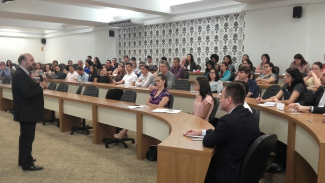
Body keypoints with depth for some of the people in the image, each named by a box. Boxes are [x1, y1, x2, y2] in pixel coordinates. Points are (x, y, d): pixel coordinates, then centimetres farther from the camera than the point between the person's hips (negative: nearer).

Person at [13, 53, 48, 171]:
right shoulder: (20, 75, -22)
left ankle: (23, 159, 34)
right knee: (28, 137, -1)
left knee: (25, 136, 20)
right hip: (26, 112, -11)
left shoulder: (22, 73, 12)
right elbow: (28, 94, -29)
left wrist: (38, 84, -3)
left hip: (27, 111, 11)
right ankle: (27, 164, 10)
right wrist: (41, 86, -19)